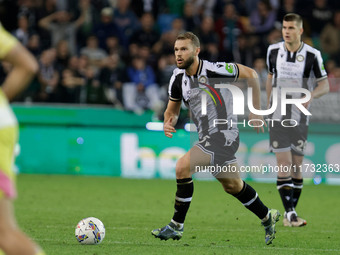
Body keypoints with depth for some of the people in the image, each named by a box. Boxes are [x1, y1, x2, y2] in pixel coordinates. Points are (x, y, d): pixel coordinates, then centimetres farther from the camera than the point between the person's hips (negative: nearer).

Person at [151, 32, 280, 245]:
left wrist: (256, 111, -5)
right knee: (232, 185, 21)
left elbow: (251, 75, -8)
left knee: (182, 168, -21)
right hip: (207, 137, 8)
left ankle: (176, 226, -11)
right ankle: (267, 217, 43)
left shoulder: (215, 70, -20)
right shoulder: (178, 78, 0)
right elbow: (173, 109, 13)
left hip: (224, 135, -8)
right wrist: (168, 122, -11)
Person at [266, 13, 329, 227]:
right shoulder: (273, 51, 1)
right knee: (284, 166, -10)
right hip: (278, 119, 0)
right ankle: (290, 213, -11)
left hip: (300, 119, 0)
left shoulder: (312, 55, -7)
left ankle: (291, 214, 15)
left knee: (296, 167, 4)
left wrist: (311, 95, -23)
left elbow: (325, 85, -2)